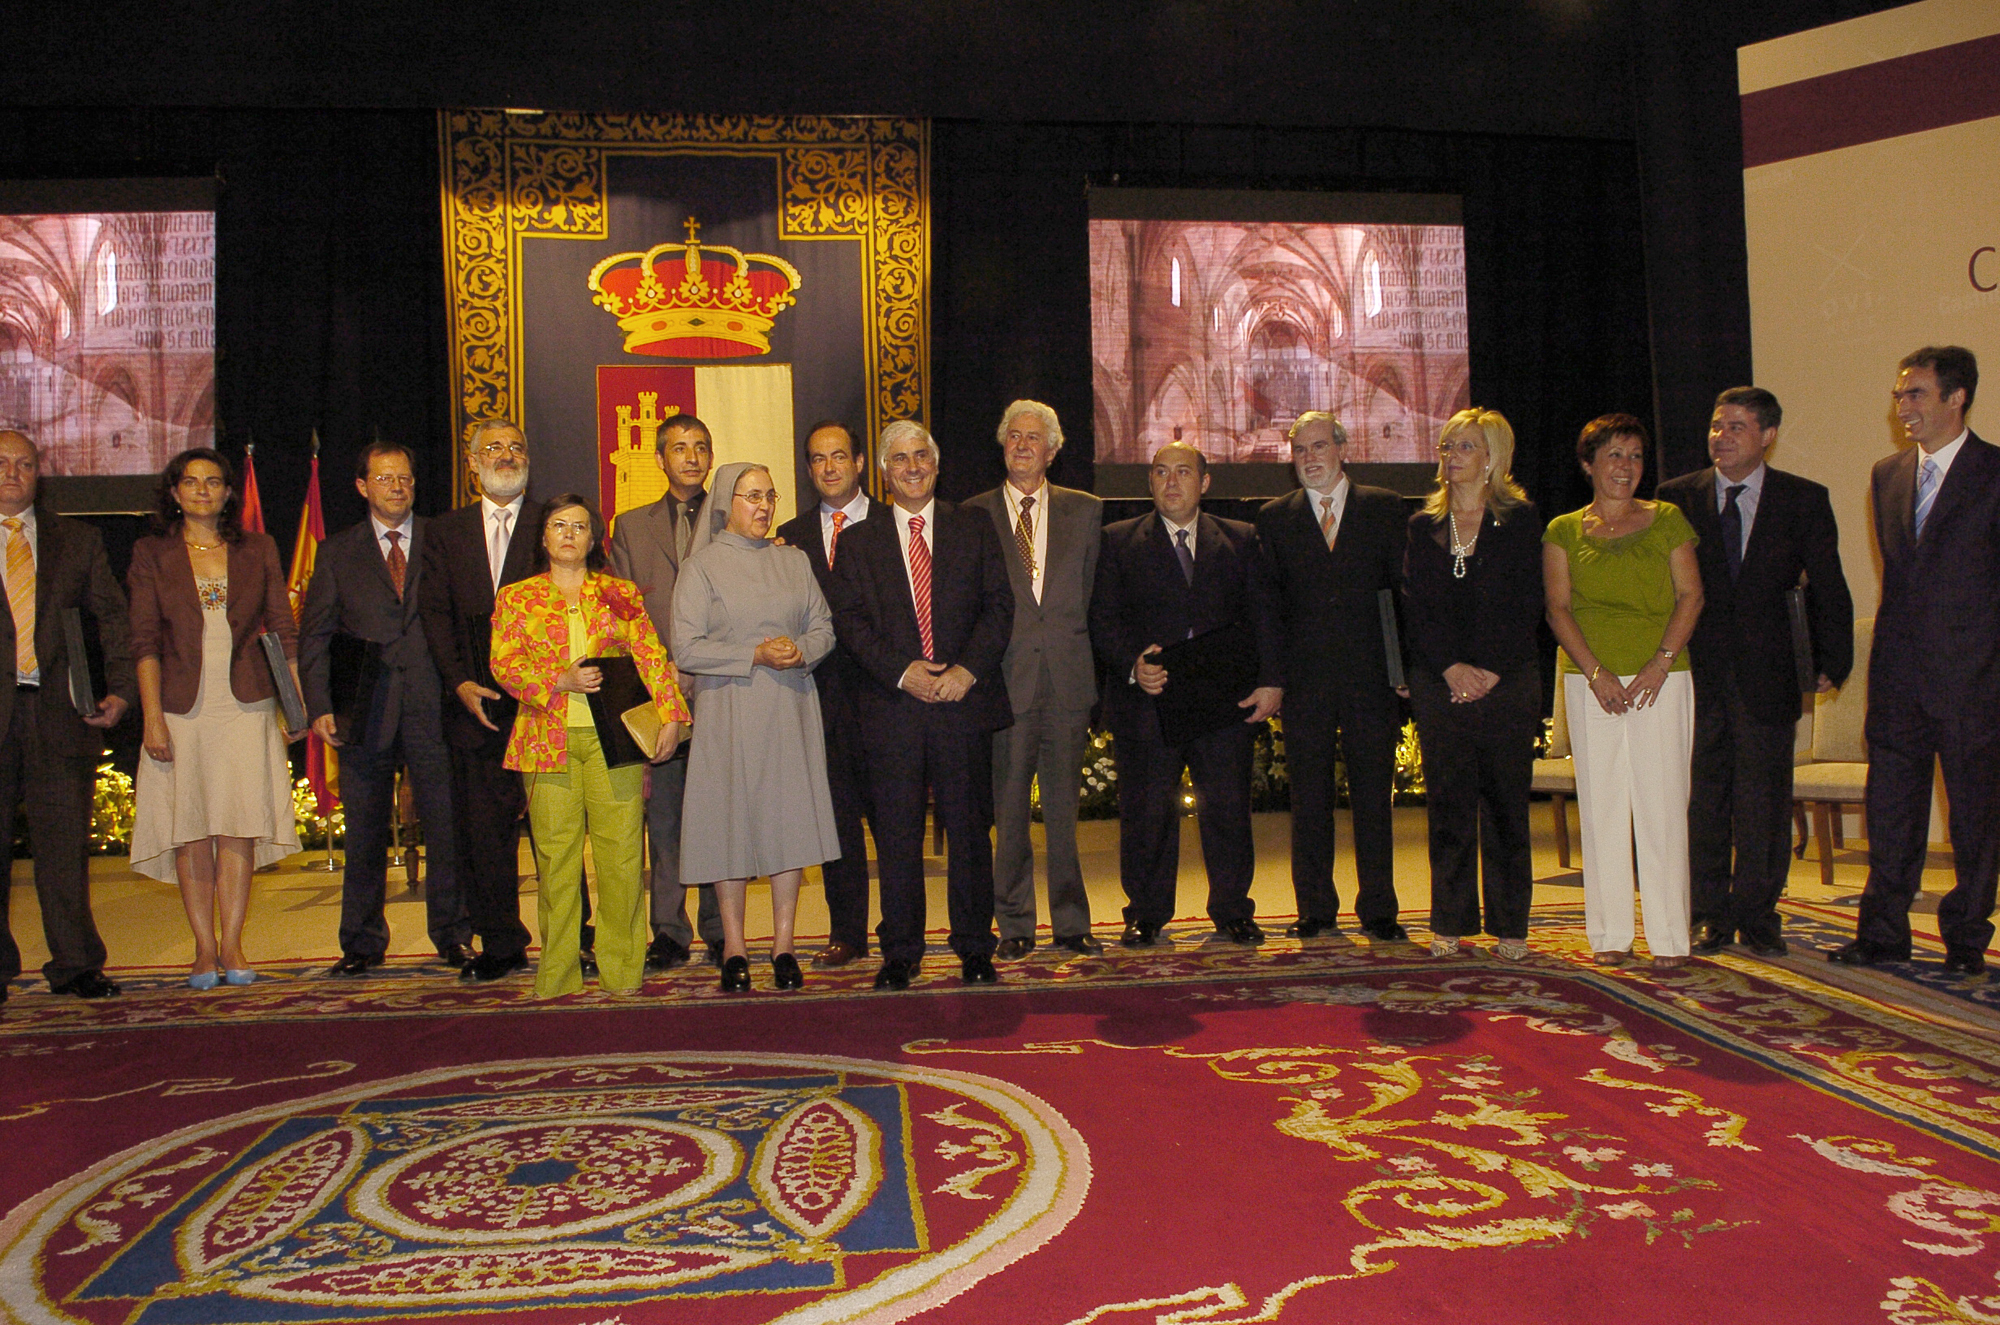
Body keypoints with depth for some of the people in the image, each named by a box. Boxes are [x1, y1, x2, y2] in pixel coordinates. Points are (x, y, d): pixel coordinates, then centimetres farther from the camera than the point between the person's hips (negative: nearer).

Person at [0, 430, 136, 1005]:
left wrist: (121, 689, -2)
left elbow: (113, 618, 11)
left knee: (65, 843, 2)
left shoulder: (77, 540, 13)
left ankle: (74, 964, 9)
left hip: (57, 711, 1)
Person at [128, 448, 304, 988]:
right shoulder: (152, 555, 7)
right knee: (191, 827, 0)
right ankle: (205, 949, 7)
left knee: (239, 823, -4)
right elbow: (145, 641, 1)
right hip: (182, 708, 0)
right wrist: (152, 716, -8)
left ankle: (231, 945, 2)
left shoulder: (258, 550, 10)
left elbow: (284, 630, 9)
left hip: (246, 705, 0)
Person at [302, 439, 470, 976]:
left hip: (432, 707, -1)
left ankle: (453, 937, 13)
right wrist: (319, 706, -3)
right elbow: (313, 638, 8)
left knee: (447, 826, 1)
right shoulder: (337, 552, 11)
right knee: (364, 833, 7)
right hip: (365, 711, 1)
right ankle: (363, 942, 19)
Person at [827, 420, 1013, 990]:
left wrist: (969, 668, -10)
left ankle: (974, 948, 17)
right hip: (892, 706, 0)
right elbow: (849, 620, 2)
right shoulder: (858, 542, 10)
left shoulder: (975, 528, 10)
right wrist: (901, 672, -11)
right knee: (896, 834, 3)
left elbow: (999, 604, 3)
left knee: (970, 828, 5)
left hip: (965, 701, 0)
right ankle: (900, 952, 15)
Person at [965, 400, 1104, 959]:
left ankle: (1071, 922, 16)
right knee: (1009, 811, 3)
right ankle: (1015, 925, 14)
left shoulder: (1085, 511, 12)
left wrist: (1091, 664, 4)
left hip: (1068, 680, 1)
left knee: (1064, 810, 6)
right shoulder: (974, 515, 7)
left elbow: (1097, 594, 11)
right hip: (1006, 681, -1)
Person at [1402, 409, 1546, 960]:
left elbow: (1527, 607, -3)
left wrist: (1492, 671, -12)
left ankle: (1509, 927, 11)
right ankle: (1450, 924, 12)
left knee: (1505, 803, 2)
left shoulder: (1521, 520, 3)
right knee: (1447, 804, 4)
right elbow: (1415, 605, 4)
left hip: (1507, 682, -2)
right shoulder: (1424, 526, 11)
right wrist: (1451, 667, -9)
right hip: (1439, 682, 2)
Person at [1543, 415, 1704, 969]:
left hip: (1661, 677, 0)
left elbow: (1690, 595, 5)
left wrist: (1661, 662, -8)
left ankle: (1669, 936, 4)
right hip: (1590, 680, 0)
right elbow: (1558, 608, 3)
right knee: (1601, 804, 1)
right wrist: (1596, 672, -9)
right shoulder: (1563, 530, 10)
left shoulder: (1667, 519, 11)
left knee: (1662, 803, -3)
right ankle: (1610, 934, 8)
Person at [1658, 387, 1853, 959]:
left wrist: (1831, 663, -1)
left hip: (1767, 673, 0)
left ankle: (1757, 917, 17)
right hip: (1697, 672, 1)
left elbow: (1827, 587, 5)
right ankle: (1711, 917, 16)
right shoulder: (1678, 496, 5)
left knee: (1764, 800, 4)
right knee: (1702, 799, 5)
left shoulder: (1804, 500, 4)